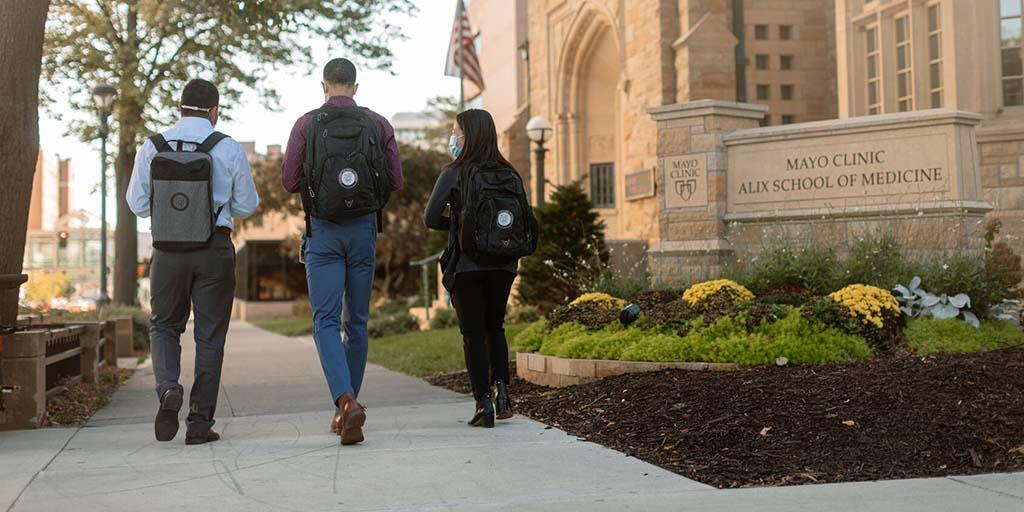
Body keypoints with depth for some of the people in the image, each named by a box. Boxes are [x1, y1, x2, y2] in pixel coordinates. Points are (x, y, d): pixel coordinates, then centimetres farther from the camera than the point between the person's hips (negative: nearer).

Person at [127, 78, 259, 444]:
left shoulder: (152, 147, -1)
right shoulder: (228, 149, -5)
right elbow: (246, 206, 1)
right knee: (210, 335, 7)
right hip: (214, 250, -1)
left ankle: (168, 388, -9)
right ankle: (200, 423, 8)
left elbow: (137, 203, 3)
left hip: (167, 249, 1)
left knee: (165, 326, 18)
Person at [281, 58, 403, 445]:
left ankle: (346, 400, -23)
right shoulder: (377, 124, 3)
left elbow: (289, 181, -2)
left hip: (323, 229, -2)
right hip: (364, 228, 2)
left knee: (326, 320, -3)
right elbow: (395, 181, 3)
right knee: (357, 320, 12)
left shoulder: (307, 124, -1)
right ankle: (347, 406, 20)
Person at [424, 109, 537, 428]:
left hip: (466, 266, -3)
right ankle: (501, 388, 4)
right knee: (495, 328, 21)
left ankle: (484, 404, 2)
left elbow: (431, 219, -11)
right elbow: (528, 222, 5)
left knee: (473, 334, 6)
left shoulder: (454, 174, -8)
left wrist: (457, 225, 6)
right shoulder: (510, 175, 3)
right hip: (503, 267, 4)